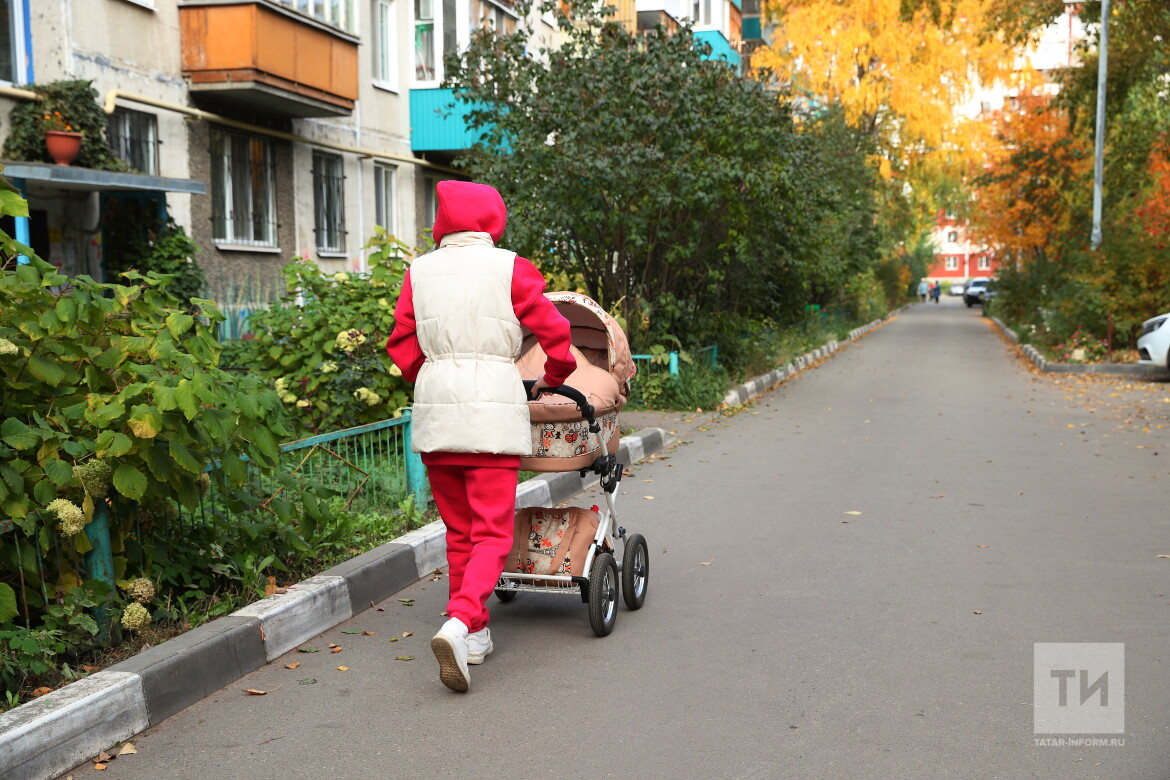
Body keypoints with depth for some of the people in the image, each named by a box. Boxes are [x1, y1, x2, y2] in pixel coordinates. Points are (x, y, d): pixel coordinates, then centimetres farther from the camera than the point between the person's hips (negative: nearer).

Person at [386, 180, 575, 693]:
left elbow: (401, 346, 8)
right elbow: (554, 333, 0)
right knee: (492, 533, -1)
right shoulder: (509, 268, -1)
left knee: (458, 529, 15)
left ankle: (477, 635, 21)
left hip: (434, 412, 4)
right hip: (493, 407, -3)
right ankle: (459, 623, -22)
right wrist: (552, 377, 19)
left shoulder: (420, 272, 7)